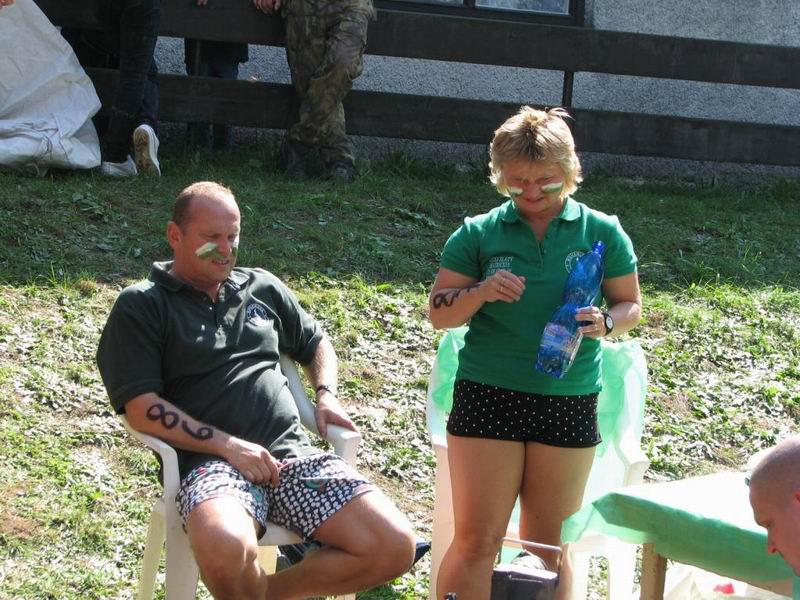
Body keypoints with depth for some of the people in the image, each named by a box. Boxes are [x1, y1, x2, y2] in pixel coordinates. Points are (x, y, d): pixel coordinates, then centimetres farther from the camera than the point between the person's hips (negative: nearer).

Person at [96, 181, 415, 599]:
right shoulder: (141, 307, 5)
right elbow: (143, 408, -6)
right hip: (210, 461, -5)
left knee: (395, 548, -14)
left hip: (292, 454, 5)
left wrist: (326, 395, 16)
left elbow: (315, 343, 37)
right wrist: (227, 445, -14)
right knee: (226, 549, -40)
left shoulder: (261, 287, 21)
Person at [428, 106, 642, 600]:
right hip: (487, 396, -1)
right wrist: (481, 292, -17)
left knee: (548, 547, 10)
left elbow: (632, 305, 9)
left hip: (570, 405, 1)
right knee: (476, 540, -3)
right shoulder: (478, 234, 2)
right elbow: (439, 313, 3)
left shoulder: (602, 232, 3)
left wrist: (606, 323, -14)